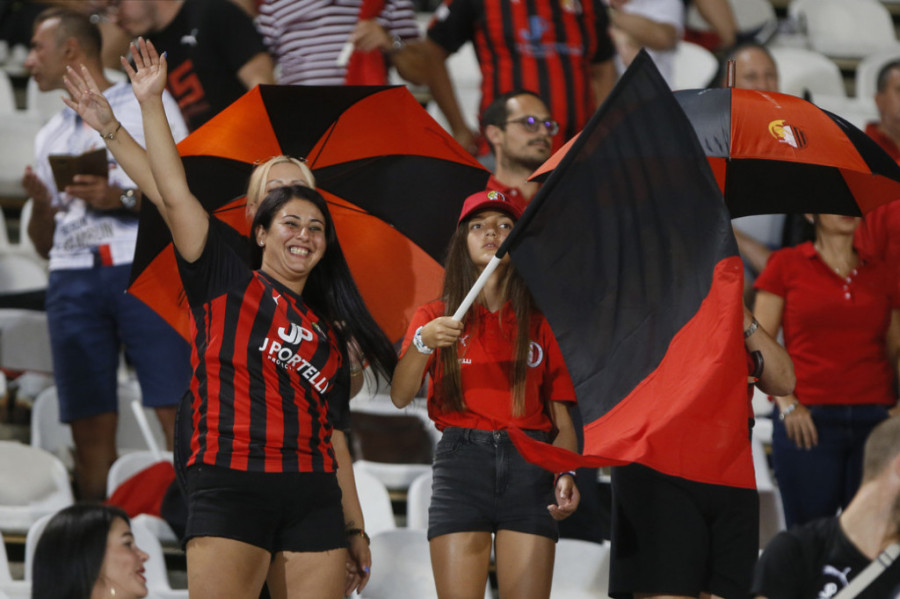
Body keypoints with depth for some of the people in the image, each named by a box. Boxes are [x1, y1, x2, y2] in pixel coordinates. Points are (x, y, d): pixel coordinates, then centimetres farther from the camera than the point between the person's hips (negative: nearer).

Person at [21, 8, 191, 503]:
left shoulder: (146, 105, 10)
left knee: (175, 411, -14)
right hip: (72, 280, 5)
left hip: (143, 270, -5)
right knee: (90, 425, -2)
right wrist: (40, 205, 3)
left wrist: (123, 197, -12)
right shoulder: (50, 137, 25)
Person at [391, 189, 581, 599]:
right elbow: (399, 397, -1)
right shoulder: (436, 317, 14)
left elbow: (563, 419, 10)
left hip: (528, 463, 1)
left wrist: (565, 474, -9)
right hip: (461, 461, 0)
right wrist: (423, 343, -19)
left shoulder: (541, 323, 14)